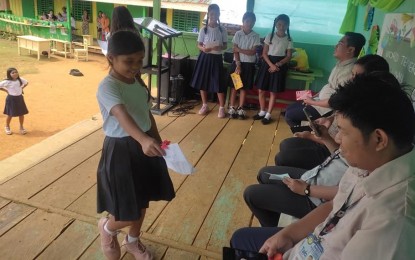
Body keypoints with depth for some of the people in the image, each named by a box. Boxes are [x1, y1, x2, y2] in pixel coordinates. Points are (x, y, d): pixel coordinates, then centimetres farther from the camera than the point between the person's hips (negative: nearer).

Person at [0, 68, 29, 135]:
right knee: (10, 114, 6)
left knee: (21, 113, 9)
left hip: (19, 98, 4)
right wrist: (6, 90, -12)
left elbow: (26, 82, 15)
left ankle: (21, 127, 26)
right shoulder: (7, 82, -16)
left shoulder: (20, 79, -4)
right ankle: (7, 127, 27)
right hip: (11, 99, -4)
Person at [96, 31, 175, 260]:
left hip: (144, 146, 8)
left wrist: (157, 141, 18)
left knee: (142, 202, 20)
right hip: (121, 151, -7)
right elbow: (123, 116, -39)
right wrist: (144, 140, -55)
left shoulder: (138, 82, 5)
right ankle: (107, 227, 37)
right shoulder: (107, 87, -20)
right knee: (129, 214, 0)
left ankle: (132, 241, 46)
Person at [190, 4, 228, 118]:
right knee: (202, 82, 7)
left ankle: (222, 108, 8)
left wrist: (220, 47, -19)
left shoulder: (222, 30, 0)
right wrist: (203, 48, -20)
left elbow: (225, 45, 4)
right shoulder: (203, 29, 0)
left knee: (219, 83, -3)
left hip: (217, 58, -1)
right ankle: (205, 105, 23)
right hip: (205, 57, 1)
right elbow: (199, 45, 3)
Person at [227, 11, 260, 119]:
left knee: (244, 87, 5)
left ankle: (240, 108, 11)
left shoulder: (256, 36, -1)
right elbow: (235, 51, -6)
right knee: (234, 85, 2)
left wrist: (240, 49, -13)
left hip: (249, 64, 0)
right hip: (237, 62, 0)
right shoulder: (238, 34, -2)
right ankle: (231, 107, 7)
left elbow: (253, 52, -9)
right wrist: (238, 65, -12)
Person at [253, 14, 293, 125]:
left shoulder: (289, 40, 1)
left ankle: (268, 115, 11)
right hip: (267, 63, 1)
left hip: (280, 65, -1)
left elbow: (288, 56, -2)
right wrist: (271, 65, -16)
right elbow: (264, 53, -2)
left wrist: (277, 65, -15)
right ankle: (262, 112, 20)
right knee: (261, 90, 2)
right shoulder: (270, 36, 2)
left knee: (273, 92, 2)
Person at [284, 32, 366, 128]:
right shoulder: (341, 63, 5)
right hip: (320, 100, 10)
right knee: (289, 109, 11)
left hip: (327, 108, -10)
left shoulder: (349, 71, -26)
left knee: (289, 115, -10)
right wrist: (314, 96, 6)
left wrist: (313, 102, -16)